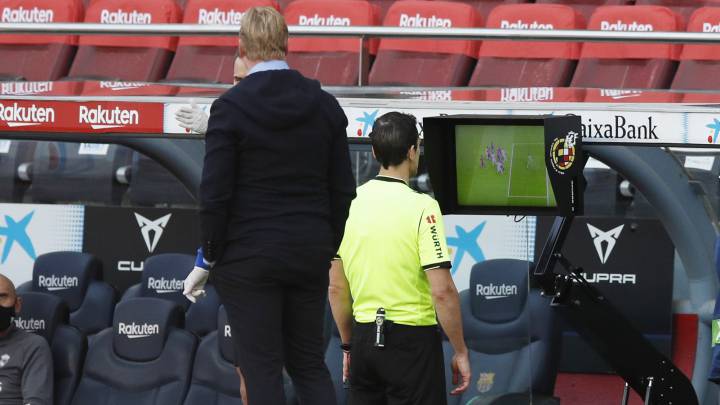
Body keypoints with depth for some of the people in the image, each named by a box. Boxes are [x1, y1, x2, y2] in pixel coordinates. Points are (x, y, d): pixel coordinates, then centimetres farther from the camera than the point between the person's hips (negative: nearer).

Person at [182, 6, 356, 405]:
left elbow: (215, 194, -11)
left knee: (262, 371, 1)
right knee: (309, 362, 14)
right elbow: (343, 190, 6)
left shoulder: (230, 107, -11)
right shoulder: (325, 106, 3)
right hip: (309, 253, 4)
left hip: (249, 256, -4)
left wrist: (207, 260, -2)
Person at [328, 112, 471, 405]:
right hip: (412, 340, -5)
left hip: (364, 336, 5)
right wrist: (460, 352, -6)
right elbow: (442, 290, -16)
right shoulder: (421, 207, -12)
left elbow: (336, 288, 10)